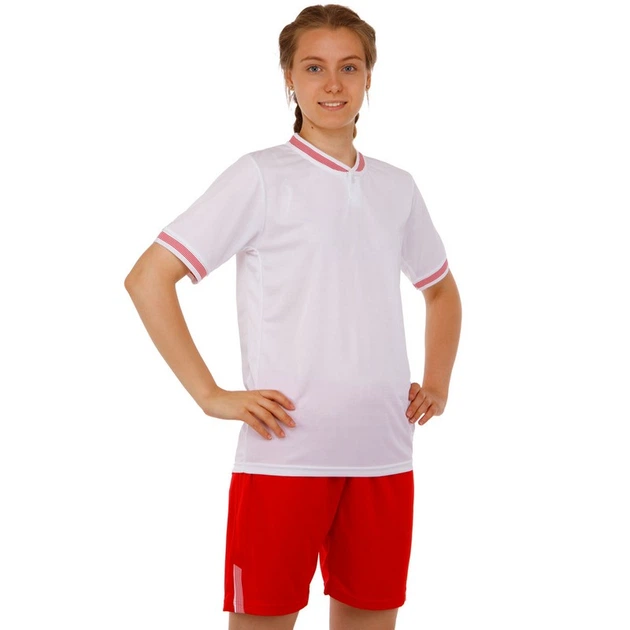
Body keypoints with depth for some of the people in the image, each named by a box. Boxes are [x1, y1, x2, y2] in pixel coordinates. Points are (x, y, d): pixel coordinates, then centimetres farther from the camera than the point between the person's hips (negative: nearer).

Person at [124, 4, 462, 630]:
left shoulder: (396, 188, 13)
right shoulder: (261, 176, -2)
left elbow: (442, 290, 29)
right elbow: (148, 278, -6)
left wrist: (437, 384, 15)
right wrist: (210, 395, -10)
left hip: (384, 454, 5)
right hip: (285, 453, -4)